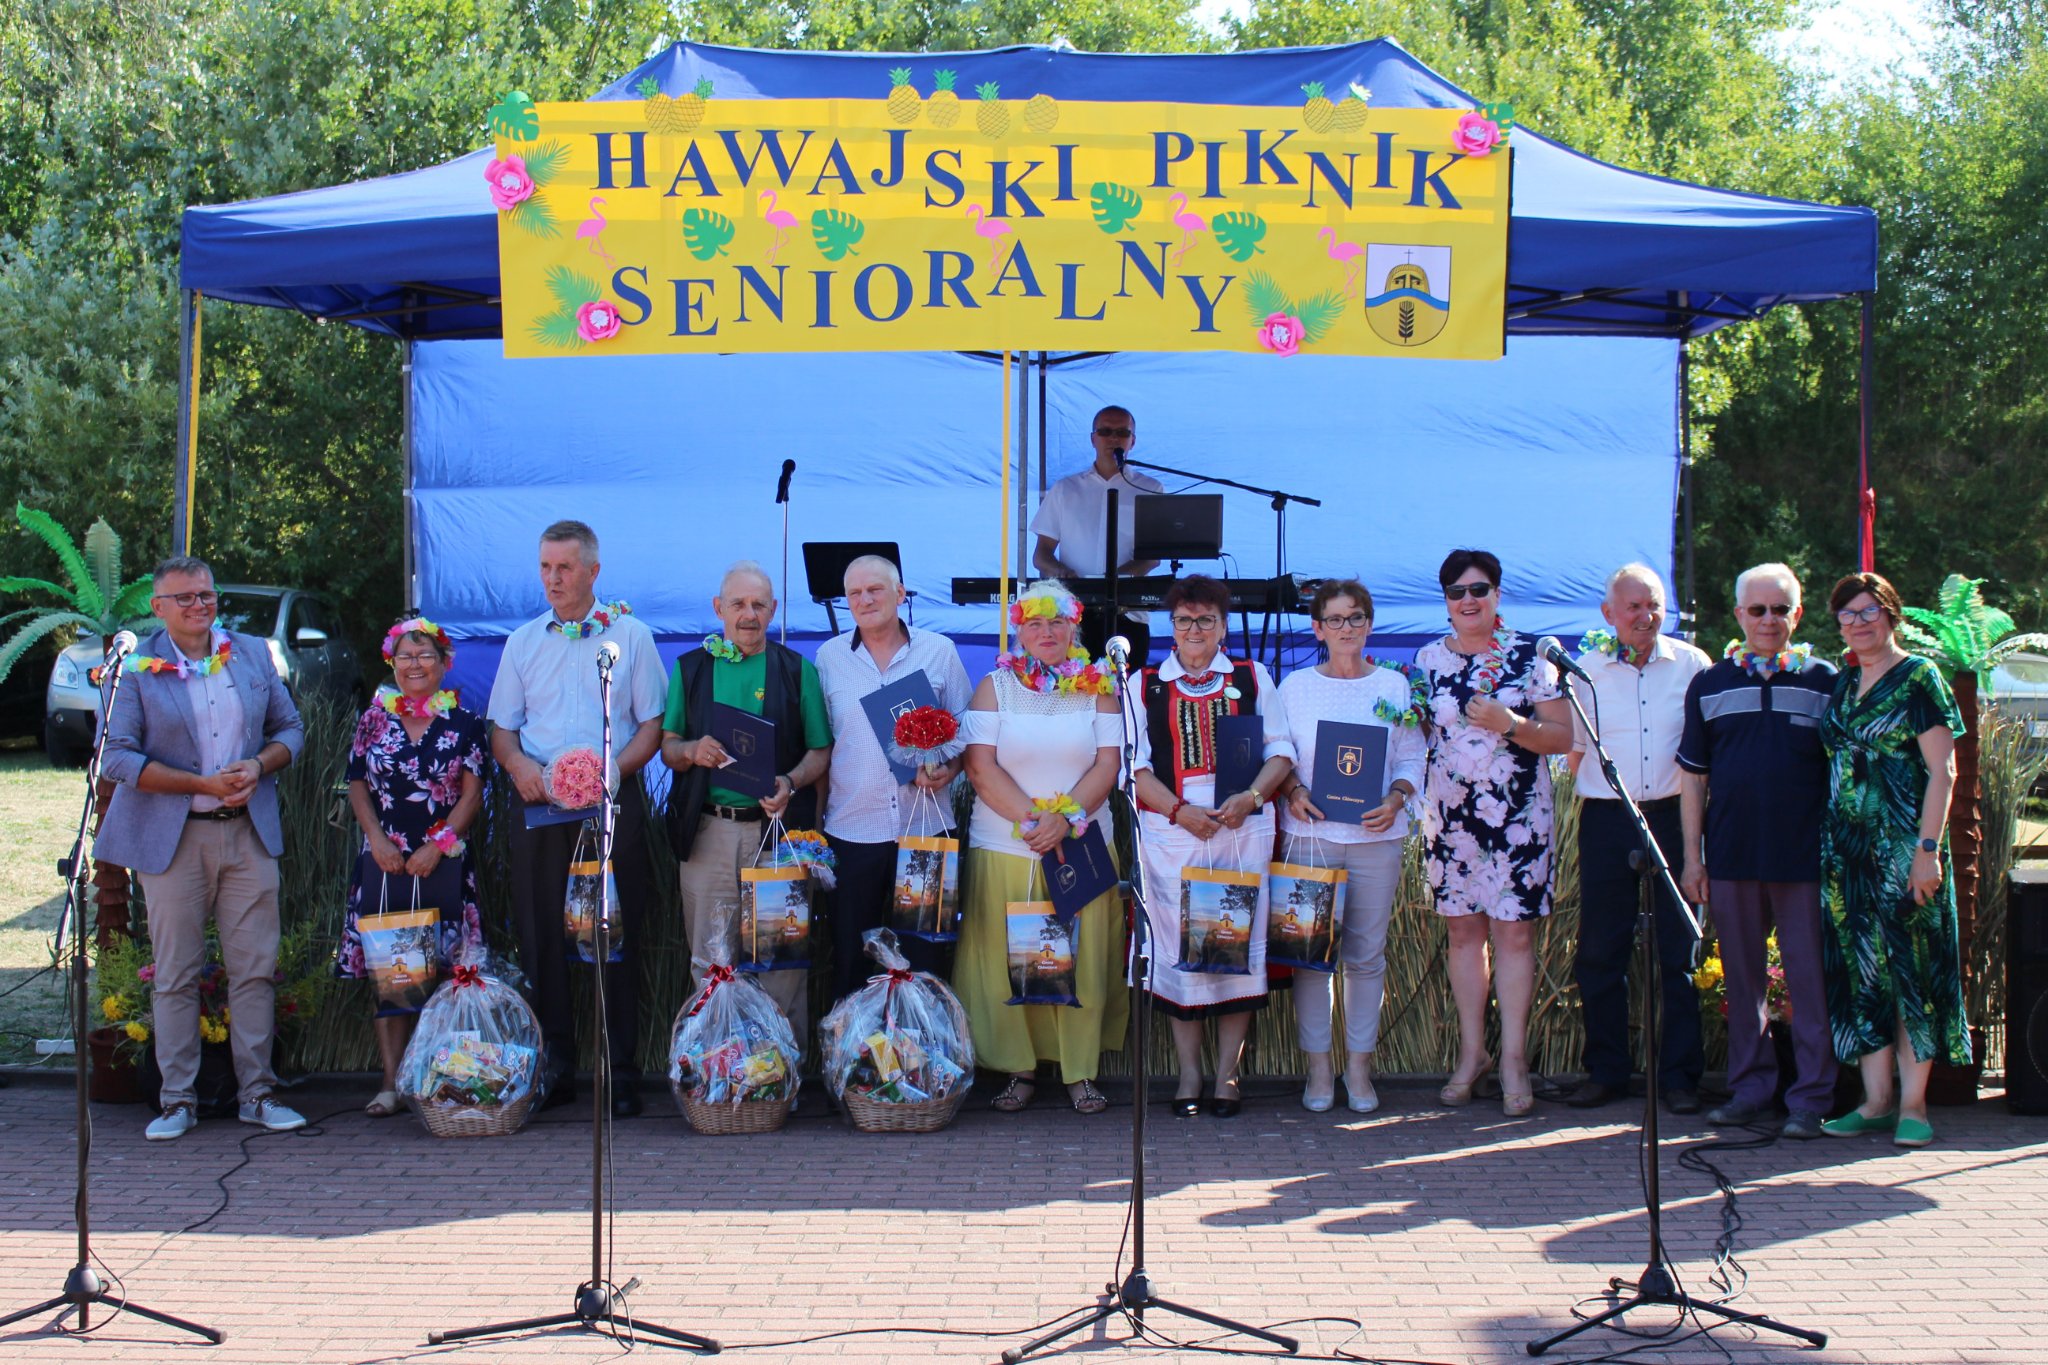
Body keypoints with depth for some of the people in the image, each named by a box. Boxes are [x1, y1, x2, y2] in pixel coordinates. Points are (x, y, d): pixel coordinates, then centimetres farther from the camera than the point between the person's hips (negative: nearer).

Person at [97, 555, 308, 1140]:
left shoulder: (253, 653, 9)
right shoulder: (136, 668, -3)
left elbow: (290, 729, 14)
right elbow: (118, 758, -9)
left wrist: (258, 767, -9)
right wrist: (204, 784, -15)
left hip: (248, 833, 3)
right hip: (172, 839, -3)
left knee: (255, 967, 2)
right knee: (176, 975, 2)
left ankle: (256, 1094, 10)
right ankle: (178, 1100, 10)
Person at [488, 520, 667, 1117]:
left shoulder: (630, 636, 7)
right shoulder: (523, 642, 14)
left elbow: (652, 723, 3)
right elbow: (502, 727, 14)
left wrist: (613, 768, -14)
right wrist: (518, 763, -8)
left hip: (613, 801, -2)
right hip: (539, 801, 2)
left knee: (617, 937, -2)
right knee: (541, 935, 1)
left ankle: (622, 1073, 3)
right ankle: (552, 1068, 9)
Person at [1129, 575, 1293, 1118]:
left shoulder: (1252, 678, 12)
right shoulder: (1145, 685, 10)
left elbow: (1280, 750, 8)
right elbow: (1136, 765, 4)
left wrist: (1250, 797, -10)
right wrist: (1180, 811, -10)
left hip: (1242, 828, 0)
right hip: (1171, 831, 0)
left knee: (1237, 942, -2)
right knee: (1177, 946, -1)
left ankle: (1227, 1074, 5)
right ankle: (1189, 1075, 7)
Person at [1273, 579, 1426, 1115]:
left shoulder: (1395, 685, 7)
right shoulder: (1295, 686, 6)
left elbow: (1413, 758, 7)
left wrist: (1396, 798, -10)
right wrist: (1293, 792, -11)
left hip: (1375, 835, 1)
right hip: (1310, 833, -1)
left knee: (1367, 954, 4)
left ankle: (1359, 1066, 12)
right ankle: (1318, 1068, 8)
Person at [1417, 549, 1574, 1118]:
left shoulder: (1529, 654, -1)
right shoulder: (1428, 658, 8)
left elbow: (1563, 735, -4)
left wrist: (1509, 723, -18)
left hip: (1518, 815, -3)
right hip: (1450, 814, 3)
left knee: (1514, 932, -3)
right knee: (1462, 930, 7)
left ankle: (1514, 1059, 2)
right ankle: (1471, 1053, 16)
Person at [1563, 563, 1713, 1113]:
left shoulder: (1692, 665, 4)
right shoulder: (1584, 671, 4)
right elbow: (1570, 748, 11)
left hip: (1674, 816, 0)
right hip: (1606, 821, 0)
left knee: (1680, 953, 1)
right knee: (1599, 952, 3)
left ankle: (1680, 1076, 9)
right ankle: (1605, 1071, 14)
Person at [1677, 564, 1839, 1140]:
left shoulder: (1825, 682, 5)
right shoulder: (1709, 685, 9)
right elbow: (1692, 775, 11)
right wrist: (1692, 855, 6)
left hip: (1806, 858, -2)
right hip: (1732, 856, 2)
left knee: (1809, 981, -1)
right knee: (1743, 978, 9)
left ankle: (1810, 1098, 4)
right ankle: (1750, 1088, 19)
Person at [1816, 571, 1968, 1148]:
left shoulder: (1918, 678, -4)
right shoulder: (1841, 684, 13)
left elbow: (1942, 771, -9)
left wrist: (1928, 848, -16)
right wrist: (1827, 845, 9)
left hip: (1904, 849, -6)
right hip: (1846, 850, 6)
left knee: (1911, 969, -3)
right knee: (1860, 970, 5)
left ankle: (1913, 1103, 2)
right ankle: (1876, 1100, 10)